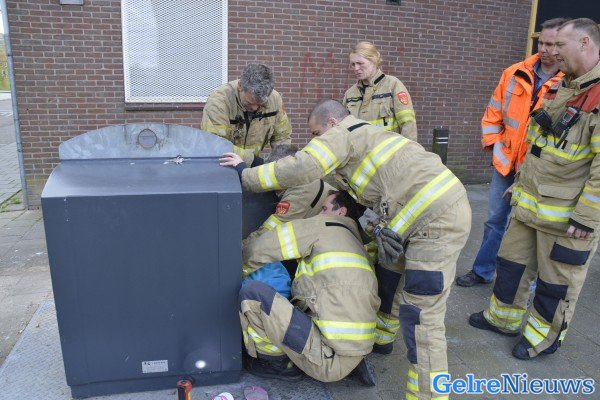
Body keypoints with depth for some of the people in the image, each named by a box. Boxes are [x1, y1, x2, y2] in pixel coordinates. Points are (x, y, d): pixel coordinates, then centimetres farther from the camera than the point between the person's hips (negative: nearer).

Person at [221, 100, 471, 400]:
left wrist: (245, 174, -4)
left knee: (421, 318, -7)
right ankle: (381, 337, 47)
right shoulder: (365, 134, 25)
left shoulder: (343, 135, -4)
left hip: (438, 218, -11)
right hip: (438, 207, 11)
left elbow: (299, 169, -15)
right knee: (391, 273, 26)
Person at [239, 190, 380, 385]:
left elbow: (258, 249, -1)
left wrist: (241, 266, 18)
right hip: (355, 354, 9)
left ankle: (280, 365, 8)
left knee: (252, 292, -12)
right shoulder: (355, 241, 22)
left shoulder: (324, 226, 0)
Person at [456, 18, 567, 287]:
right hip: (506, 161, 4)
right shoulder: (515, 73, 3)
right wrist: (494, 143, 3)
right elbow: (493, 113, 10)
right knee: (495, 219, 14)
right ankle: (483, 271, 30)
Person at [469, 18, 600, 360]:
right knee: (513, 261, 19)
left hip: (567, 213, -8)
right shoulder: (561, 88, 11)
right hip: (531, 202, 9)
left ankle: (544, 337, 30)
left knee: (556, 280, 10)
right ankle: (504, 317, 38)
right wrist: (521, 183, 23)